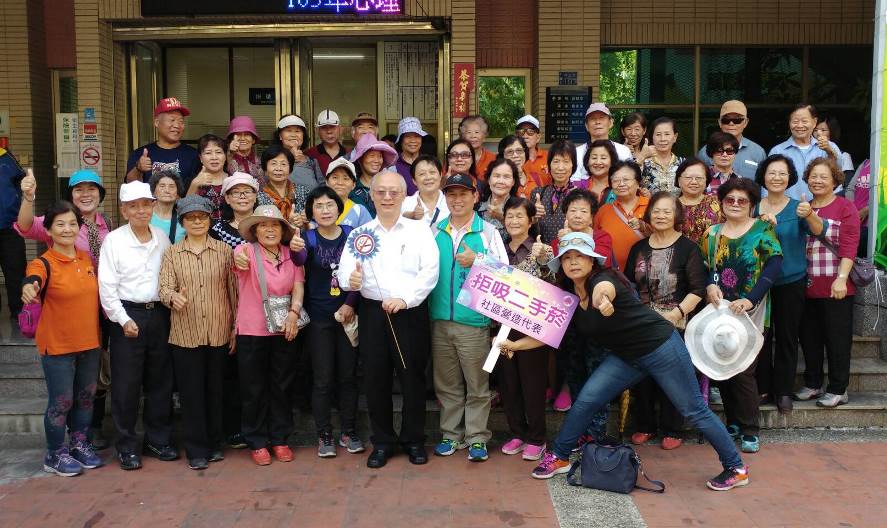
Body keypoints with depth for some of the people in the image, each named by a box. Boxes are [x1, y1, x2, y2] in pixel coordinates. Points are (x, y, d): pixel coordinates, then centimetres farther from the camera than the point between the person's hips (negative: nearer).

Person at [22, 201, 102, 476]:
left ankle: (80, 445, 33)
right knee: (61, 402, 2)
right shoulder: (44, 263, -13)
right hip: (57, 345, -5)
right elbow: (33, 280, -35)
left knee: (85, 397, 16)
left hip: (90, 342, 6)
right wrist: (29, 288, -58)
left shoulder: (86, 258, 5)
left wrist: (100, 331, 11)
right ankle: (55, 455, 20)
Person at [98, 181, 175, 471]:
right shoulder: (114, 240, -4)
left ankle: (158, 439, 24)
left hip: (159, 314, 4)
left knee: (160, 380, 10)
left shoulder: (162, 238, 6)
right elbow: (107, 286, -7)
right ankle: (127, 446, 15)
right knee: (126, 383, 2)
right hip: (127, 315, -3)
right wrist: (124, 319, -11)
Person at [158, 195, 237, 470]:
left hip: (219, 332, 1)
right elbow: (165, 287, -3)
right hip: (185, 334, -1)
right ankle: (196, 449, 14)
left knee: (215, 390, 9)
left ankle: (214, 443, 24)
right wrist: (173, 297, -27)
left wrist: (236, 327, 4)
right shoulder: (172, 253, 5)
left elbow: (233, 290, 6)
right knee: (191, 392, 4)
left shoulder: (224, 250, 6)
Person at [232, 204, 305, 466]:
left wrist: (294, 312, -21)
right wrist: (239, 258, -57)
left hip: (284, 330, 3)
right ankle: (257, 442, 21)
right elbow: (239, 256, -32)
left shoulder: (291, 254, 3)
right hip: (252, 331, -3)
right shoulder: (248, 251, -9)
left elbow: (298, 286, -3)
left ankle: (280, 439, 26)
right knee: (254, 389, 7)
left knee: (282, 387, 12)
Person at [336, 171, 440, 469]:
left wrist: (405, 298, -19)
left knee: (413, 377, 4)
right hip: (372, 312, 2)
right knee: (375, 378, 7)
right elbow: (344, 271, 0)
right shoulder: (359, 234, 10)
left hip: (410, 312, -2)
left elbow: (430, 272, -6)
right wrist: (350, 279, -23)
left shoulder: (420, 230, 4)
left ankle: (413, 439, 22)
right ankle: (382, 441, 22)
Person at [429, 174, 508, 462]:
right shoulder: (435, 231, 9)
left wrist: (477, 261, -17)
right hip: (439, 319, 3)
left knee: (477, 385, 4)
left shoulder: (488, 231, 1)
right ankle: (451, 434, 24)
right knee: (446, 384, 12)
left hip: (474, 320, -3)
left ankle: (477, 438, 14)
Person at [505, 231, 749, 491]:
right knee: (586, 400, -2)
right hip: (626, 357, 7)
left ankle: (736, 468, 19)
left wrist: (601, 296, -74)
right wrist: (515, 344, -2)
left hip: (661, 347, -7)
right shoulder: (568, 296, -3)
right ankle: (558, 458, 14)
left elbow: (605, 288, -51)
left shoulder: (602, 279, -25)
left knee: (694, 411, 3)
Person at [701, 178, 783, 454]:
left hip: (749, 313, -4)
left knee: (743, 371, -5)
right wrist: (709, 285, -14)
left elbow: (775, 264, -12)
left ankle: (750, 431, 8)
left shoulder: (762, 230, -1)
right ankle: (733, 423, 24)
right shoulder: (712, 233, 10)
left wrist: (750, 299, -22)